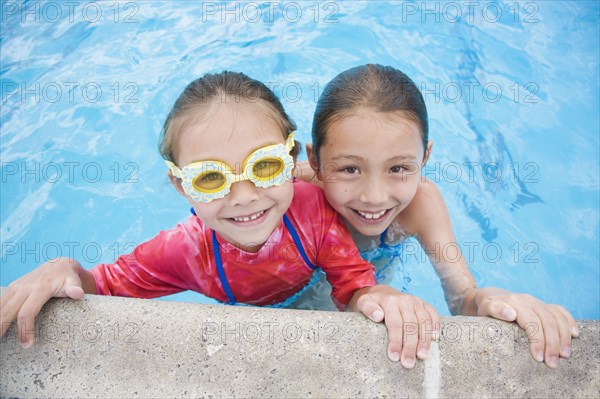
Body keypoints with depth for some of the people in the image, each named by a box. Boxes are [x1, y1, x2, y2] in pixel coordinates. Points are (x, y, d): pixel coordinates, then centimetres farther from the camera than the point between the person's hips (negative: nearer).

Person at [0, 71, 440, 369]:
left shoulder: (315, 209, -41)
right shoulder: (184, 251, -38)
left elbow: (352, 282, -32)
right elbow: (108, 287, -23)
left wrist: (376, 296, -57)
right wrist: (67, 271, -47)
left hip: (307, 305, 1)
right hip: (237, 331, 0)